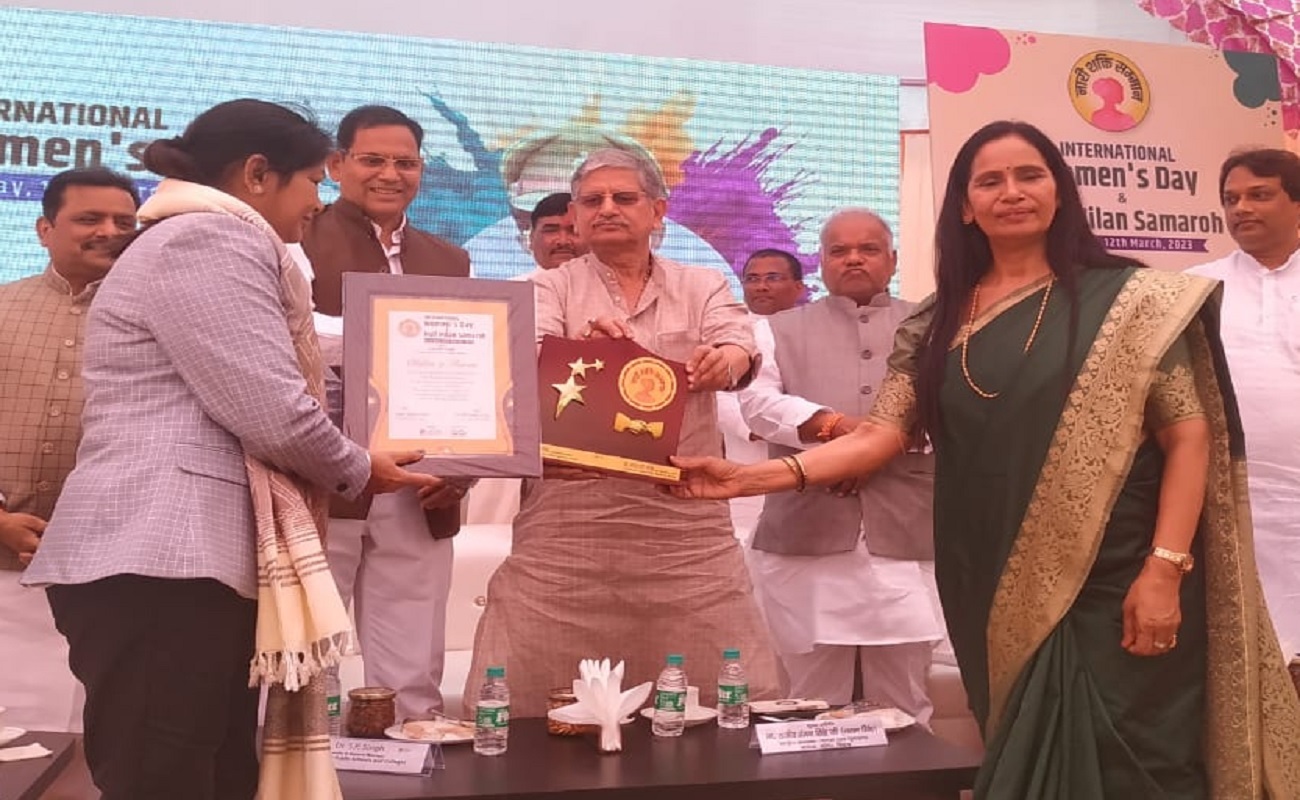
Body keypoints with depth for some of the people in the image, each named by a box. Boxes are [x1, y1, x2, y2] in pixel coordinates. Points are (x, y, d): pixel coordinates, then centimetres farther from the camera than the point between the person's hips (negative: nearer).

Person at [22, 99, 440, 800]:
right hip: (159, 564, -10)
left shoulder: (202, 243, 27)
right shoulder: (211, 240, -8)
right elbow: (271, 413, -17)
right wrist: (358, 471, 1)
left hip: (184, 558, 10)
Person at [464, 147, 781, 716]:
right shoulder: (551, 288, 9)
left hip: (684, 517, 1)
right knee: (521, 695, 0)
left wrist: (723, 362, -31)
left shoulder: (701, 288, 12)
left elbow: (740, 354, -6)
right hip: (568, 517, 0)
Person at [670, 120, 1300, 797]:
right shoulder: (939, 325, 8)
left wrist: (1164, 570, -14)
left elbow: (1189, 435, -4)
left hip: (1113, 585, -3)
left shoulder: (1126, 299, -2)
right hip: (1000, 592, 3)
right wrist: (753, 477, -11)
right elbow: (882, 433, 1)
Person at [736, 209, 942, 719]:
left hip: (904, 536, 1)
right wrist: (835, 424, -17)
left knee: (903, 706, 8)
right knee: (813, 707, 6)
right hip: (808, 537, 0)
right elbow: (757, 399, -3)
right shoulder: (781, 330, 14)